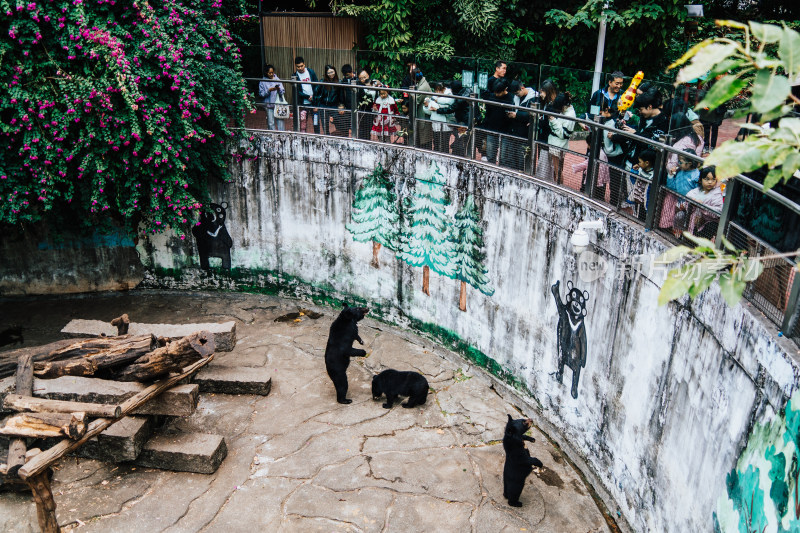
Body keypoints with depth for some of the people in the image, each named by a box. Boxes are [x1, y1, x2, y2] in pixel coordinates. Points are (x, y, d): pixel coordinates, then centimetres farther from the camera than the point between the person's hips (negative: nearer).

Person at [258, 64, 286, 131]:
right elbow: (261, 94, -2)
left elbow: (283, 92, 3)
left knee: (280, 120, -2)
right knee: (271, 123, 3)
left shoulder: (277, 80, 5)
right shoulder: (262, 82, 2)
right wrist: (269, 90, -15)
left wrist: (279, 89, -19)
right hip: (269, 105, -1)